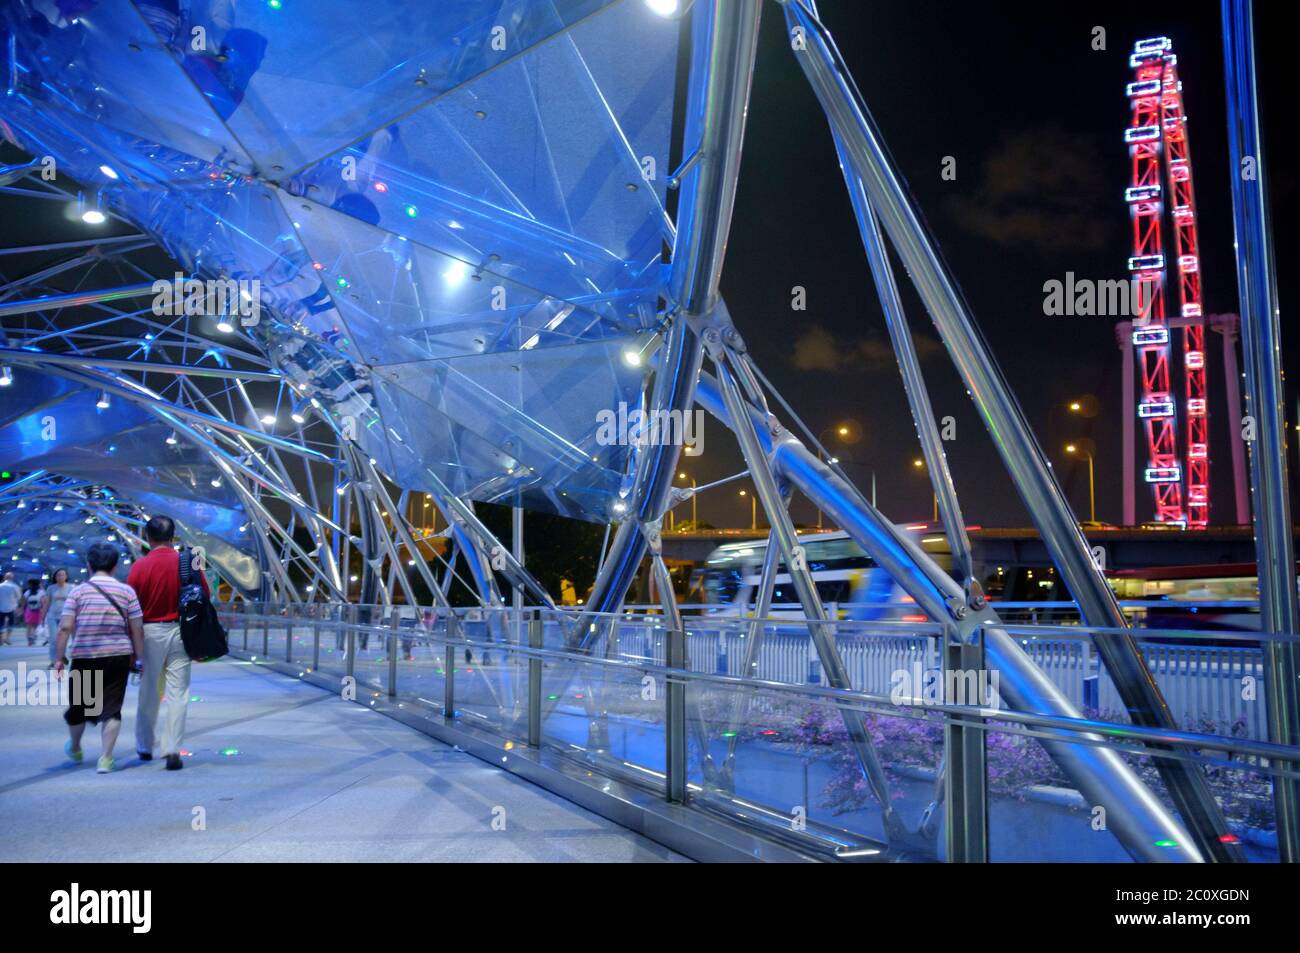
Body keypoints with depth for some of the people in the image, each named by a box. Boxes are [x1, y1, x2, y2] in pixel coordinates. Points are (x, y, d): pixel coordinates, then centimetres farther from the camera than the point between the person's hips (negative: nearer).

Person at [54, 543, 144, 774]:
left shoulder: (78, 591, -1)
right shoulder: (126, 591, 1)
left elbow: (65, 627, -7)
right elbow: (137, 629, -1)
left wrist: (60, 657, 0)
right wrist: (139, 658, 7)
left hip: (84, 656, 1)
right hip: (119, 657, 0)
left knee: (79, 704, 19)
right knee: (111, 708, 4)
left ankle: (74, 748, 41)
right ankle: (105, 759, 1)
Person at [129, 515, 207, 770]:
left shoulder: (140, 566, -6)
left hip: (150, 632, 0)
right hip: (180, 632, 0)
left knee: (148, 692, 15)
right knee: (177, 693, 2)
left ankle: (145, 747, 29)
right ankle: (172, 749, -4)